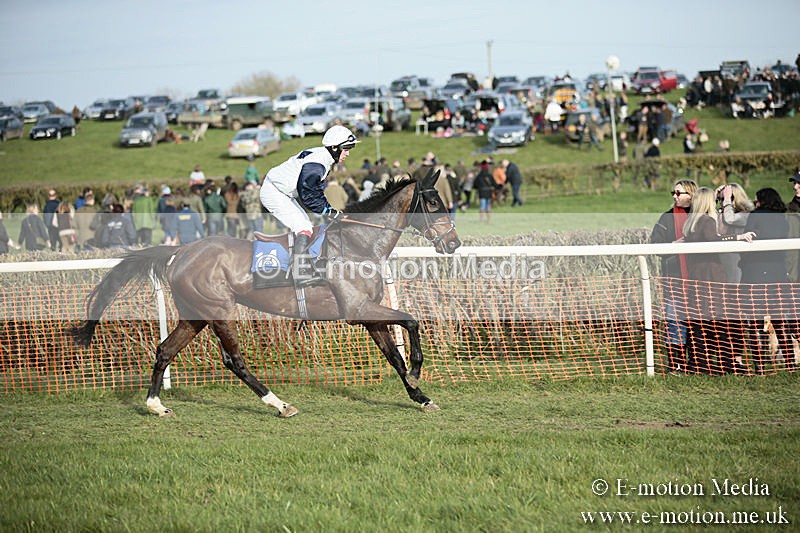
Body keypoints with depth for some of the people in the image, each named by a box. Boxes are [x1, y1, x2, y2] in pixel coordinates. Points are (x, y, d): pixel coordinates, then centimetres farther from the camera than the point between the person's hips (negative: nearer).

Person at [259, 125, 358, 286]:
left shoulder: (324, 157, 6)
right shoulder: (316, 163, -26)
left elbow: (317, 189, 15)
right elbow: (306, 194, -26)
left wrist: (329, 208, 5)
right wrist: (327, 212, -20)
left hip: (284, 193, 11)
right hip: (273, 192, -11)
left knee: (306, 224, 16)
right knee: (303, 227, -18)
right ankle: (301, 274, -25)